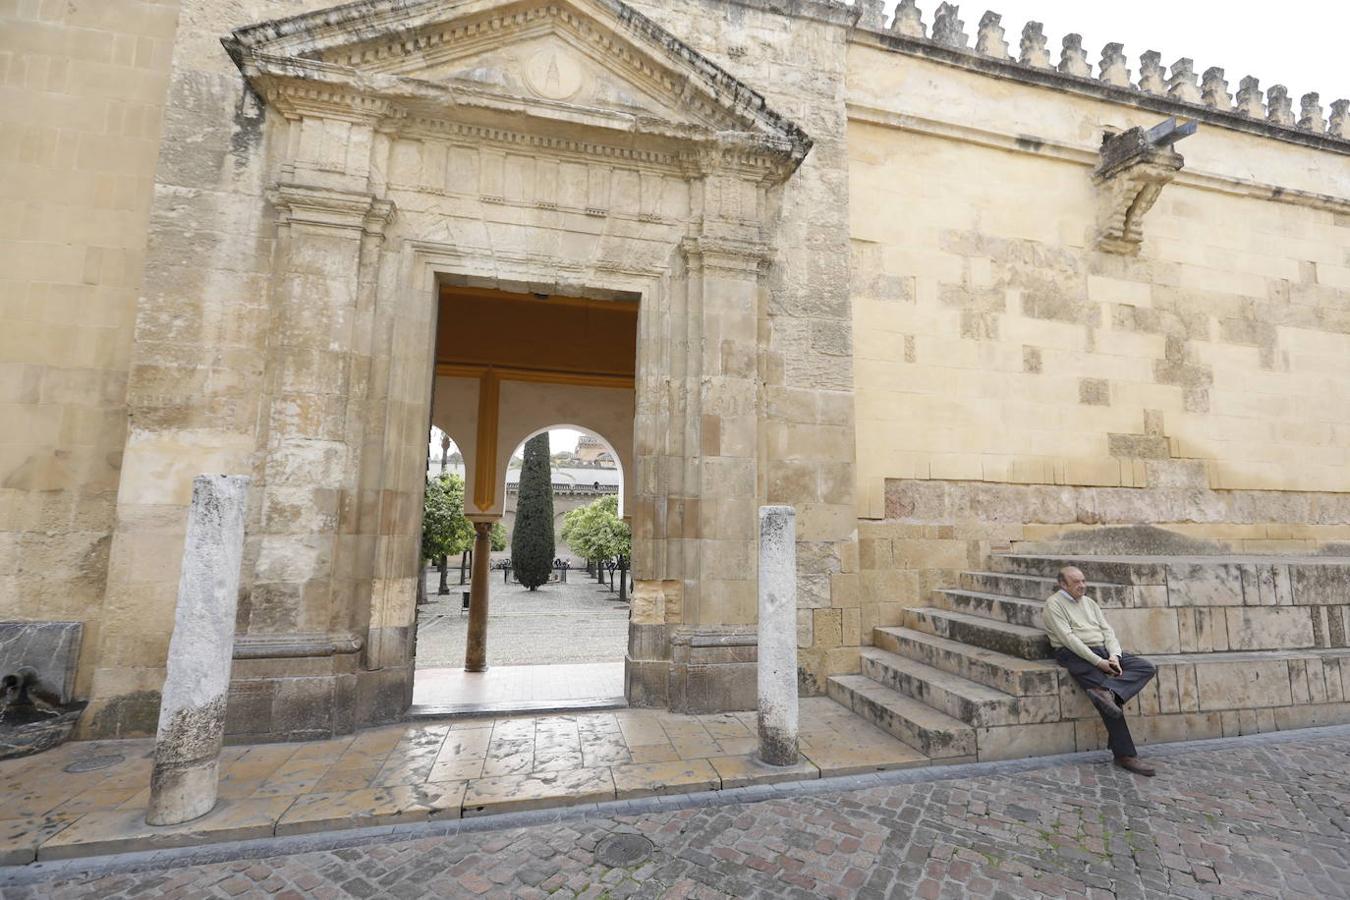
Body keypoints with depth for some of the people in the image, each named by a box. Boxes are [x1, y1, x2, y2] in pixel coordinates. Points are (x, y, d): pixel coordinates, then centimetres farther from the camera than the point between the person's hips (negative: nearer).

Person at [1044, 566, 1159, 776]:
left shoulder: (1089, 602, 22)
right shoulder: (1054, 603, -3)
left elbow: (1107, 630, 14)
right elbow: (1068, 638, -12)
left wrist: (1114, 656, -6)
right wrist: (1098, 661, -18)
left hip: (1103, 651, 8)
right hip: (1075, 655, -8)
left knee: (1148, 668, -13)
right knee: (1104, 691, -25)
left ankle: (1108, 691, -33)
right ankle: (1125, 755, -16)